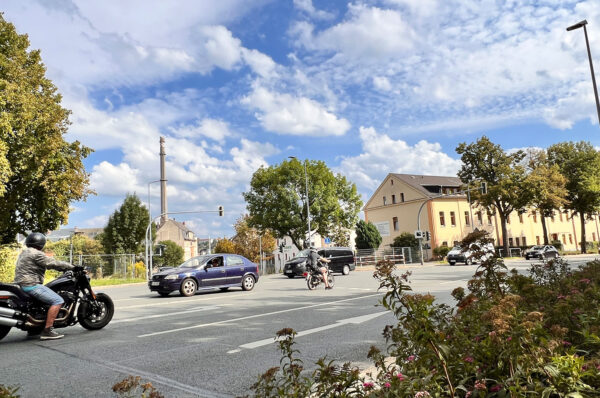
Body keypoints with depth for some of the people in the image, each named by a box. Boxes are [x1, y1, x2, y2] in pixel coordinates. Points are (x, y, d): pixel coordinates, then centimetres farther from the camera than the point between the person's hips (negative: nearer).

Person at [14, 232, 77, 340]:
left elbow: (47, 263, 22)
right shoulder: (36, 254, -13)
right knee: (58, 301, -16)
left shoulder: (24, 253, 19)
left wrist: (65, 268, 19)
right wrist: (72, 267, -9)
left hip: (21, 284, 11)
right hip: (31, 285, -11)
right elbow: (53, 263, -18)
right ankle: (47, 331, -20)